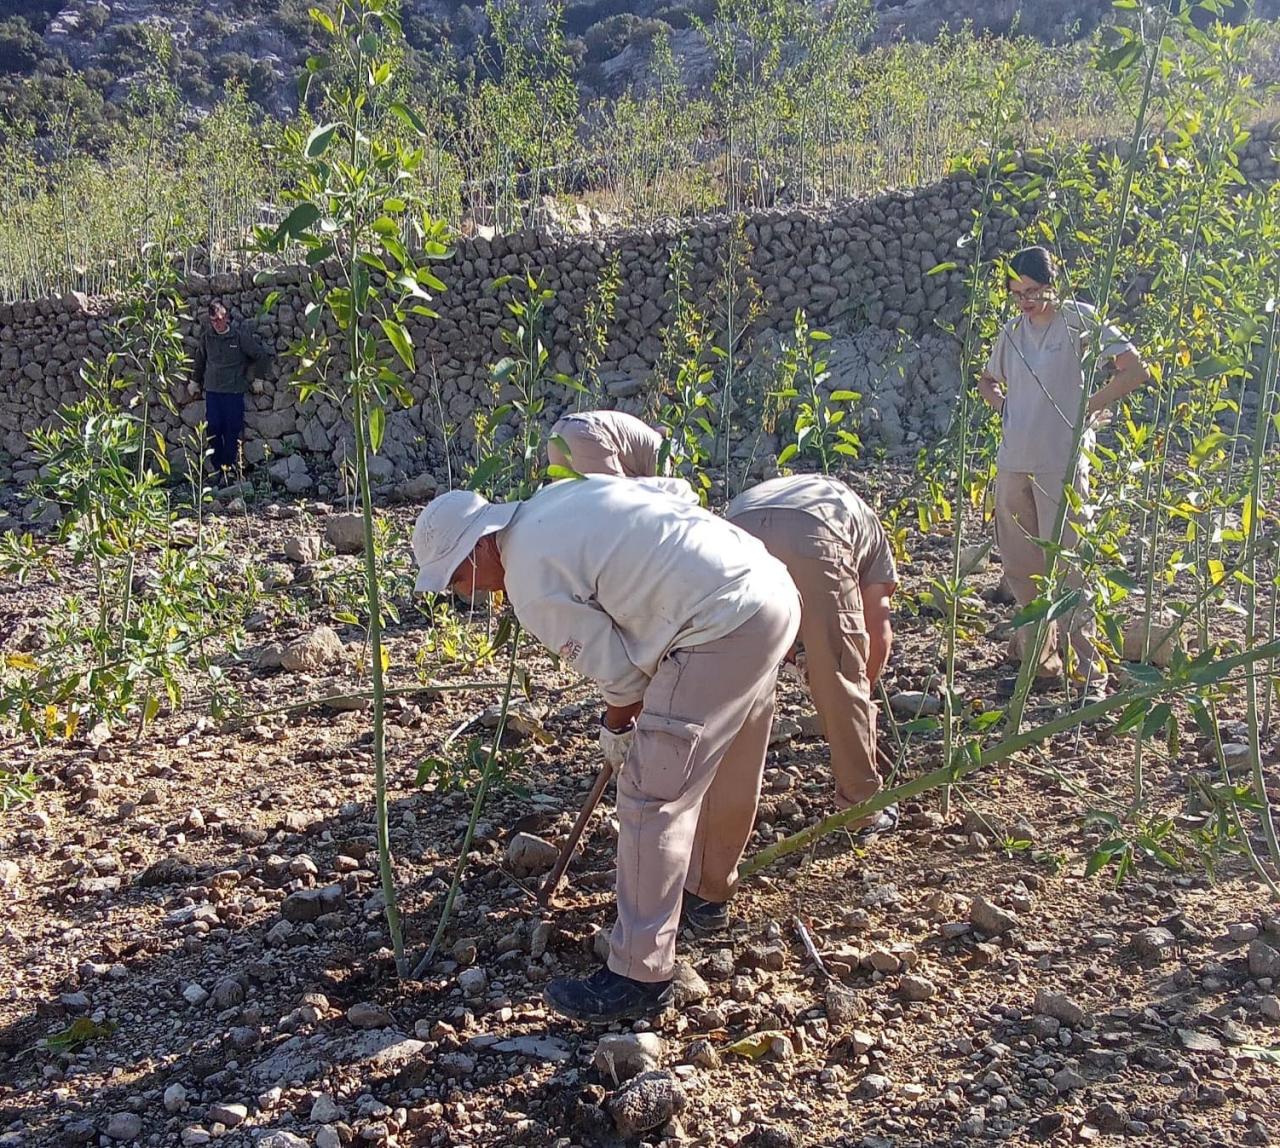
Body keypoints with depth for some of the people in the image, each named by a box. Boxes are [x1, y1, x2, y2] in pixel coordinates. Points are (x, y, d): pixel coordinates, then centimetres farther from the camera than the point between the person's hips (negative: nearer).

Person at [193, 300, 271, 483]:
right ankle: (218, 470, 11)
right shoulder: (206, 338, 4)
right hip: (212, 391, 3)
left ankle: (230, 469, 8)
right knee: (213, 430, 2)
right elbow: (200, 360, 21)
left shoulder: (240, 336, -6)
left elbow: (262, 356, 0)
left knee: (232, 432, -1)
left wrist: (248, 376, 3)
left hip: (234, 392, -3)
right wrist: (197, 381, 25)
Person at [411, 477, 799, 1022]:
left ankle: (640, 975, 2)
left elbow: (618, 674, -6)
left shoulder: (532, 581, -11)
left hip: (724, 628, -10)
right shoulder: (558, 496, 14)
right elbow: (679, 492, 18)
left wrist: (616, 732, 13)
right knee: (726, 768, 26)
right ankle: (707, 891, 46)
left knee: (652, 795, -5)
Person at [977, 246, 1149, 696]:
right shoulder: (1013, 331, 12)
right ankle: (1038, 660, 22)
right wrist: (1004, 406, 9)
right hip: (1013, 464, 6)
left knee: (1067, 568, -6)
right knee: (1020, 569, 10)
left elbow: (1136, 371, -9)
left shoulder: (1078, 319, -5)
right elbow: (987, 381, 29)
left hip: (1061, 464, -6)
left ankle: (1090, 668, 3)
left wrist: (1084, 409, -9)